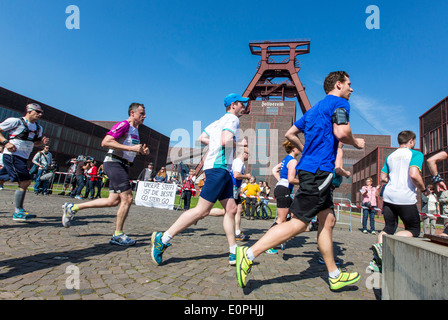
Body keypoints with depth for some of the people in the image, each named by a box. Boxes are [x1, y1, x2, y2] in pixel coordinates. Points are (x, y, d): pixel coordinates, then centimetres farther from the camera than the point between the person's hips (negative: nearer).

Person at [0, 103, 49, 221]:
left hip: (23, 158, 8)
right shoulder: (15, 121, -5)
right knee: (25, 182, -13)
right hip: (12, 155, -8)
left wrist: (42, 142, 4)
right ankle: (18, 213, -5)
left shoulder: (39, 128, 16)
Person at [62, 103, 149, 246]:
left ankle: (72, 208, 22)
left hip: (123, 166, 10)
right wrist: (131, 148, -23)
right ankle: (118, 235, 3)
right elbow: (105, 142, -20)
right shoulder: (124, 125, -10)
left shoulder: (135, 130, 20)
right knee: (127, 198, -11)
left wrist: (142, 151, 9)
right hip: (114, 163, -10)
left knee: (113, 201, 9)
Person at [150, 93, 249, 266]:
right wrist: (240, 143, -4)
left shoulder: (220, 121, 23)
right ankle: (163, 239, -3)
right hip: (218, 167, -10)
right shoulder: (232, 119, -3)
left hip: (224, 170, 10)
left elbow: (201, 138, 25)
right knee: (201, 211, -10)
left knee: (231, 209, 7)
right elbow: (226, 140, -20)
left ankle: (233, 253, 12)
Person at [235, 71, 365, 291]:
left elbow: (290, 134, 23)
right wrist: (356, 142, 1)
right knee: (298, 224, -10)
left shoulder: (315, 108, 23)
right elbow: (341, 132, -20)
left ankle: (334, 276, 24)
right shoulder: (339, 102, -2)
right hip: (319, 171, -10)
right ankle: (249, 254, -9)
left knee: (327, 220, 13)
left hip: (310, 168, 10)